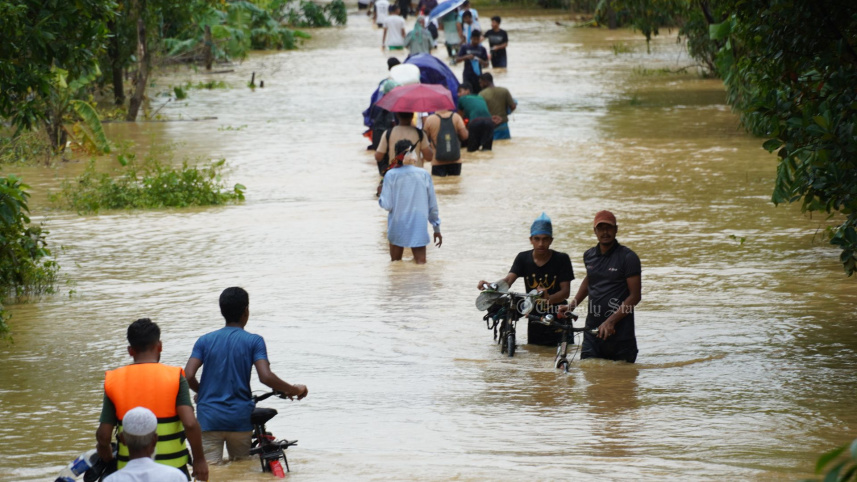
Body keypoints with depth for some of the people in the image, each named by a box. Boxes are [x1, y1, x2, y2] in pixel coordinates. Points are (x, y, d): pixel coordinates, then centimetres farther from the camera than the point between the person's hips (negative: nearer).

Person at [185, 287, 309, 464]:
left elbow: (188, 376, -6)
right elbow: (266, 377, -15)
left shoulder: (205, 341, 4)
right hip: (240, 419, 0)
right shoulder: (254, 341, -2)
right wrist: (294, 390, 0)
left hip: (209, 419, 0)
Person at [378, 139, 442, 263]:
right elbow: (432, 206, 4)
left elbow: (387, 205, -9)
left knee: (395, 263, 18)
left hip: (398, 229, -1)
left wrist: (381, 192, 11)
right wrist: (437, 229, 14)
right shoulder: (424, 175, -1)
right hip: (419, 229, 1)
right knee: (421, 264, -1)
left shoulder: (391, 175, -7)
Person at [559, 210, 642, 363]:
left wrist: (611, 321, -19)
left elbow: (635, 296, -10)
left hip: (620, 332, -4)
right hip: (592, 331, 4)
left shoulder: (628, 257, -6)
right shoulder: (589, 256, 10)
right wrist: (571, 306, 19)